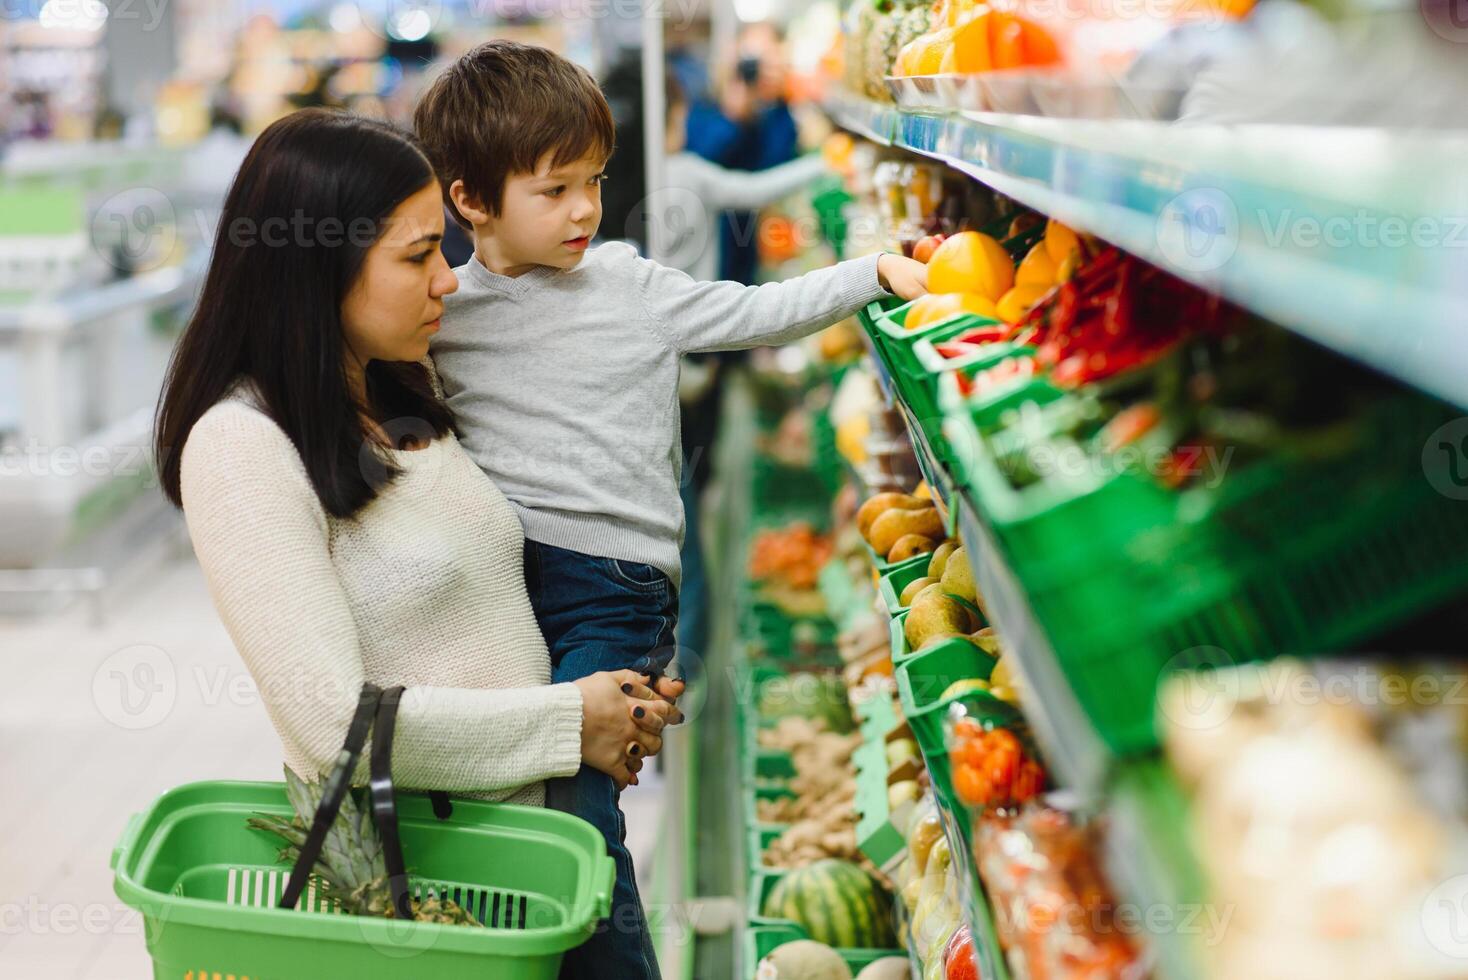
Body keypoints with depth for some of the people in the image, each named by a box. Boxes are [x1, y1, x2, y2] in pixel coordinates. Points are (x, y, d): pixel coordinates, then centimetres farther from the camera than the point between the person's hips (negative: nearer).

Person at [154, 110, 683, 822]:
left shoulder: (406, 395, 9)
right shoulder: (240, 445, -17)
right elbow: (337, 723, -22)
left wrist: (611, 698, 1)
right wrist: (571, 719, -14)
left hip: (530, 806, 7)